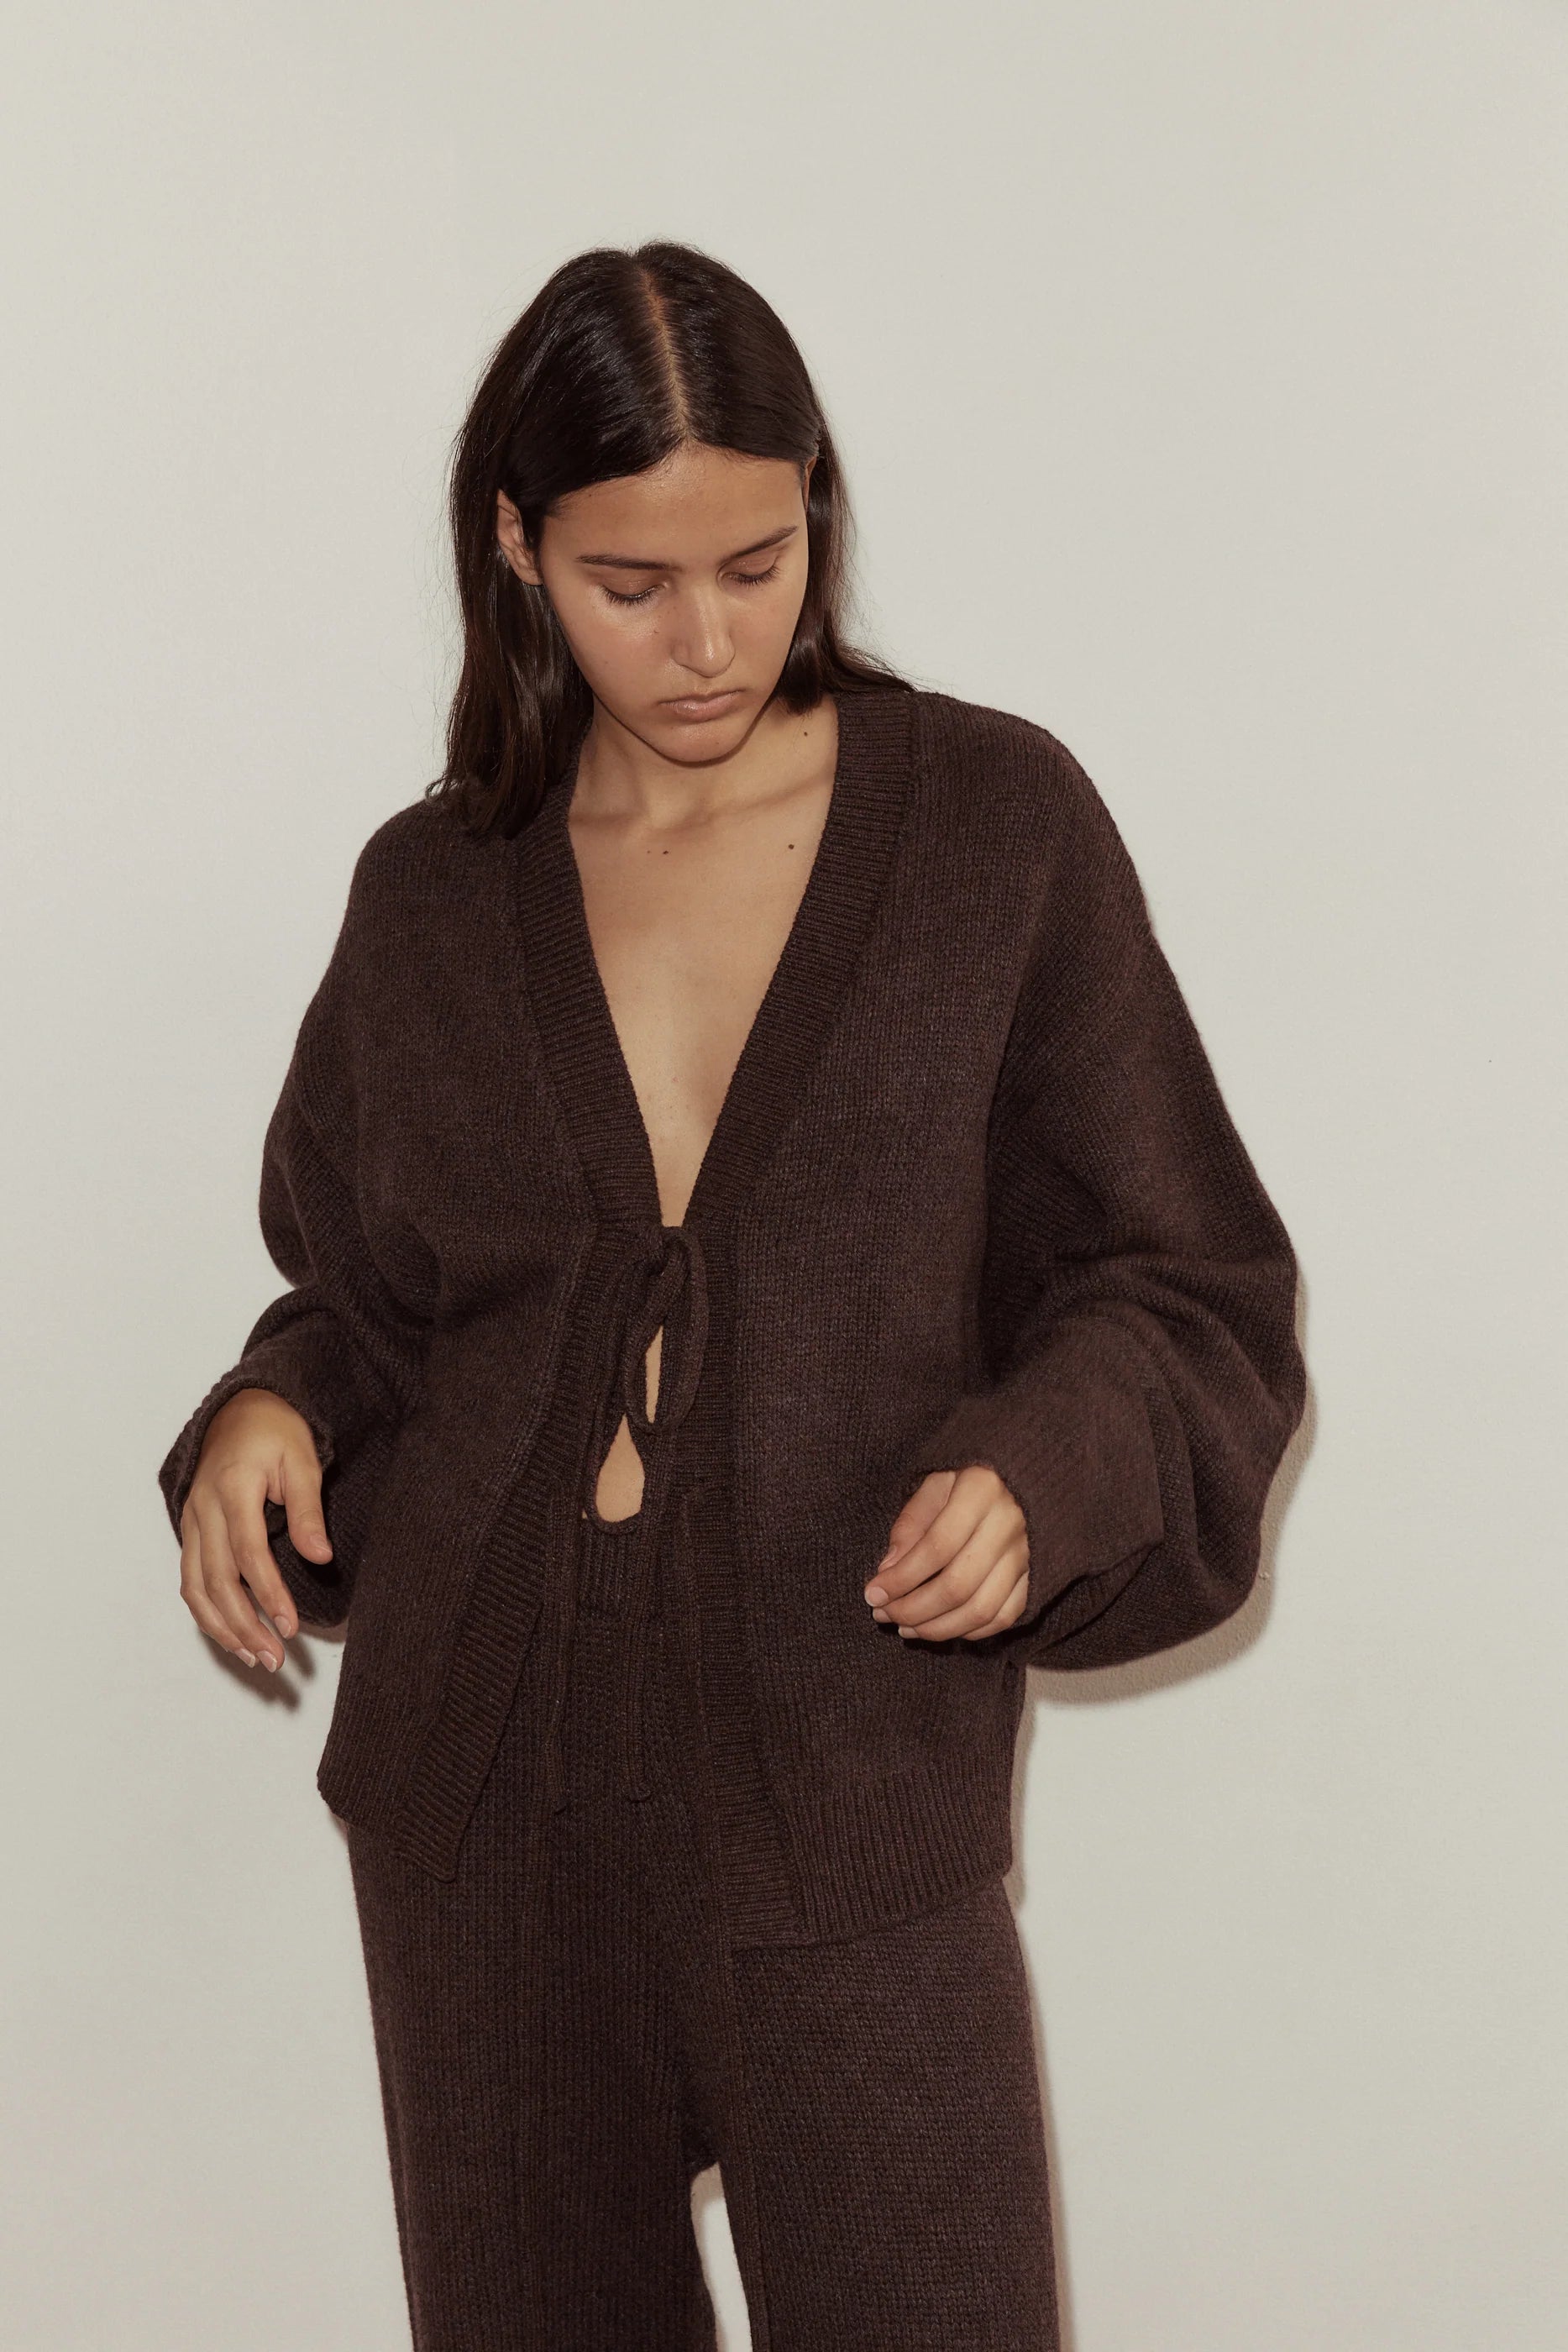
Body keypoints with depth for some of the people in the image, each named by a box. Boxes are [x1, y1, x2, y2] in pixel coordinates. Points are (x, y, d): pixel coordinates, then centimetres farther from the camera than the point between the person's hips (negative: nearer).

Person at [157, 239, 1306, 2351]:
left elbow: (1194, 1293, 1)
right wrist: (268, 1417, -5)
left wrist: (1041, 1466, -18)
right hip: (483, 1781, 3)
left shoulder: (998, 826, -3)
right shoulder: (431, 892, 5)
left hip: (845, 1794, -3)